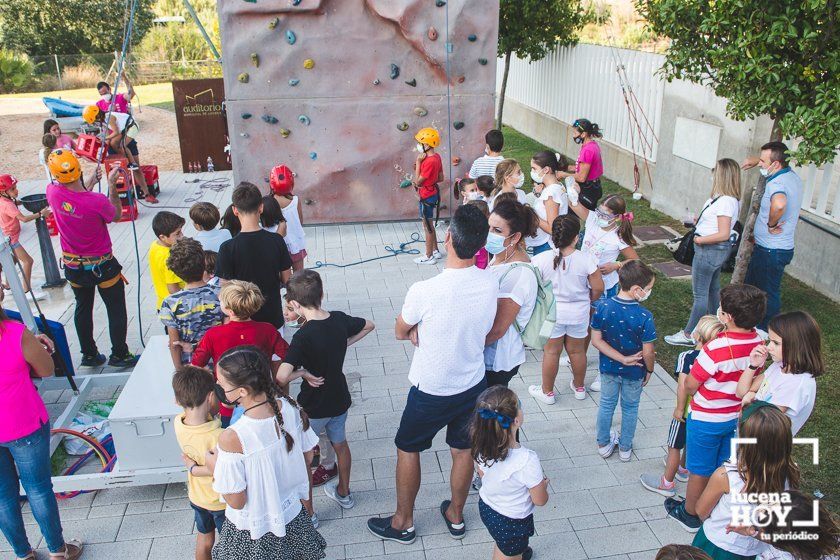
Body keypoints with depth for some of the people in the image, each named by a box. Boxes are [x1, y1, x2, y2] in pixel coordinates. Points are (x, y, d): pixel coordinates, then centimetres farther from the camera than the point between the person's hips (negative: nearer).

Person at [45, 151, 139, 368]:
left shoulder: (52, 191, -15)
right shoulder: (98, 201, -29)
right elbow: (116, 215, -6)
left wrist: (90, 182, 17)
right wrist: (112, 185, -3)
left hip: (72, 266, 5)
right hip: (102, 266, -5)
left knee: (83, 308, 20)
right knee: (116, 309, 11)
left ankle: (89, 355, 31)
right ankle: (119, 355, 19)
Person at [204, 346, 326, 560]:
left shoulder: (232, 439, -34)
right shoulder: (290, 408, -18)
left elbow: (236, 501, -22)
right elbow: (308, 453, -2)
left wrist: (213, 466, -8)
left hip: (252, 534, -4)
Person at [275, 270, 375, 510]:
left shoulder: (304, 336, -29)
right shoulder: (339, 319, -11)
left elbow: (281, 377, -39)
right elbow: (369, 326, 11)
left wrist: (301, 372, -19)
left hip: (313, 408, -6)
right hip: (340, 399, 6)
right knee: (340, 444, 26)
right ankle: (343, 493, 44)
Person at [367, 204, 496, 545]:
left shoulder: (424, 291, -30)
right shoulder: (491, 284, -15)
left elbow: (401, 332, -11)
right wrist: (425, 330, -10)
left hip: (431, 391, -4)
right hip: (473, 385, 4)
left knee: (407, 449, 19)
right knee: (463, 450, 23)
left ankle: (404, 522, 35)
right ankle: (455, 516, 43)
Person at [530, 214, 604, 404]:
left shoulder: (541, 259, -20)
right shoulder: (586, 260, -19)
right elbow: (598, 288, -10)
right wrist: (587, 301, 10)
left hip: (552, 313, -1)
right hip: (579, 314, 1)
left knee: (551, 352, 15)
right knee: (577, 351, 21)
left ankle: (547, 392, 30)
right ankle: (579, 387, 41)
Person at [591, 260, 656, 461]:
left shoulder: (603, 308, -19)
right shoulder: (644, 317, -29)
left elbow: (596, 340, -17)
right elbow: (648, 352, -21)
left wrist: (622, 359, -14)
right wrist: (649, 370, -2)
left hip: (608, 368, 2)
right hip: (634, 372, -2)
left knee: (606, 405, 23)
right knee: (630, 408, 21)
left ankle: (604, 444, 40)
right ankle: (625, 448, 39)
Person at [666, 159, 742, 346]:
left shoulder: (725, 201, -25)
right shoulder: (732, 199, 5)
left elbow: (723, 234, -28)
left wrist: (700, 240, -18)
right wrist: (701, 222, 5)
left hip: (710, 250, -10)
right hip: (717, 250, 10)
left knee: (700, 294, 0)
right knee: (713, 289, 23)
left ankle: (689, 334, 11)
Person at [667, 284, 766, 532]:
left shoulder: (716, 348, -32)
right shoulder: (758, 342, -11)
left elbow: (690, 386, -21)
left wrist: (690, 389, 0)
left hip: (706, 419, -6)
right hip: (736, 416, 6)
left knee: (700, 470, 14)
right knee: (723, 468, 23)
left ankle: (690, 514, 33)